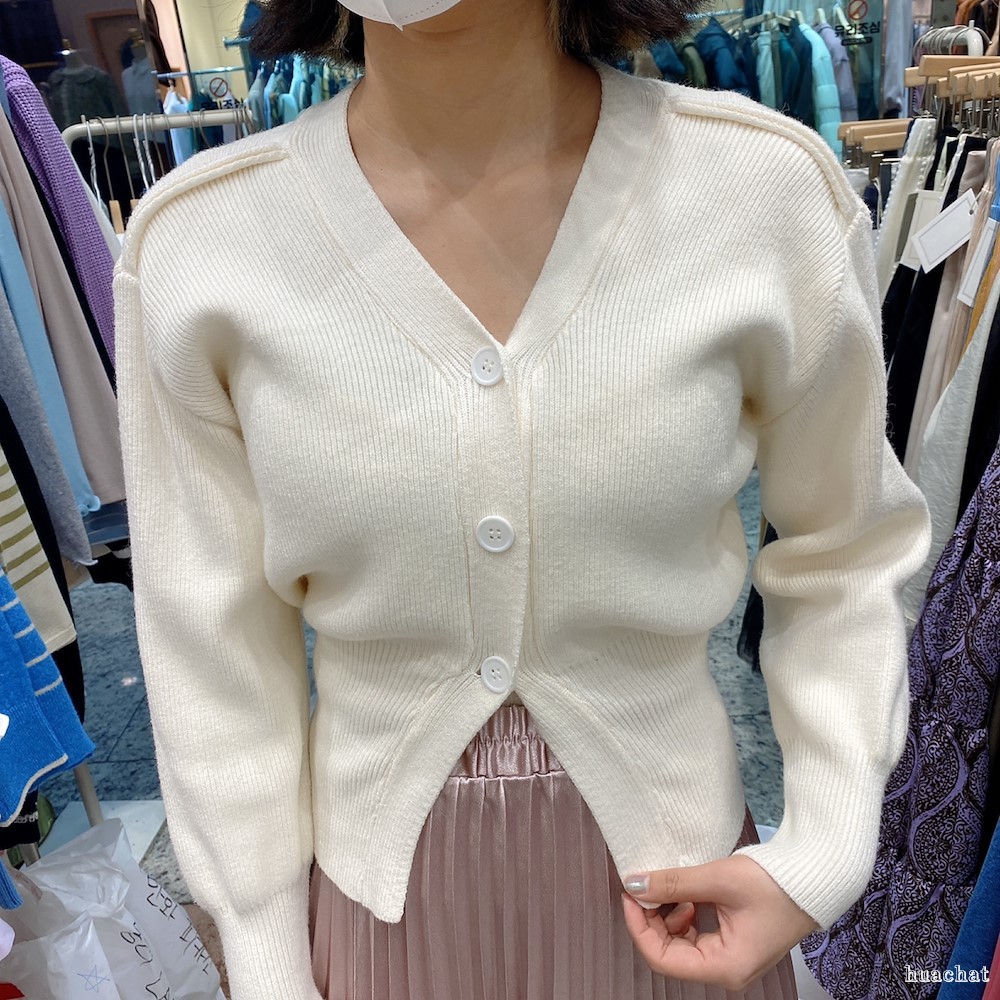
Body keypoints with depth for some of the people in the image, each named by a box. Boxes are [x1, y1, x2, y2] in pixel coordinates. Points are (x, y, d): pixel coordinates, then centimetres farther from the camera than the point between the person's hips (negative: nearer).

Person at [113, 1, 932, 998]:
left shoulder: (774, 189, -16)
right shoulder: (194, 243, -15)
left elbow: (843, 548, -2)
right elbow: (219, 648, -7)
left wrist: (823, 859, -7)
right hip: (378, 894, 1)